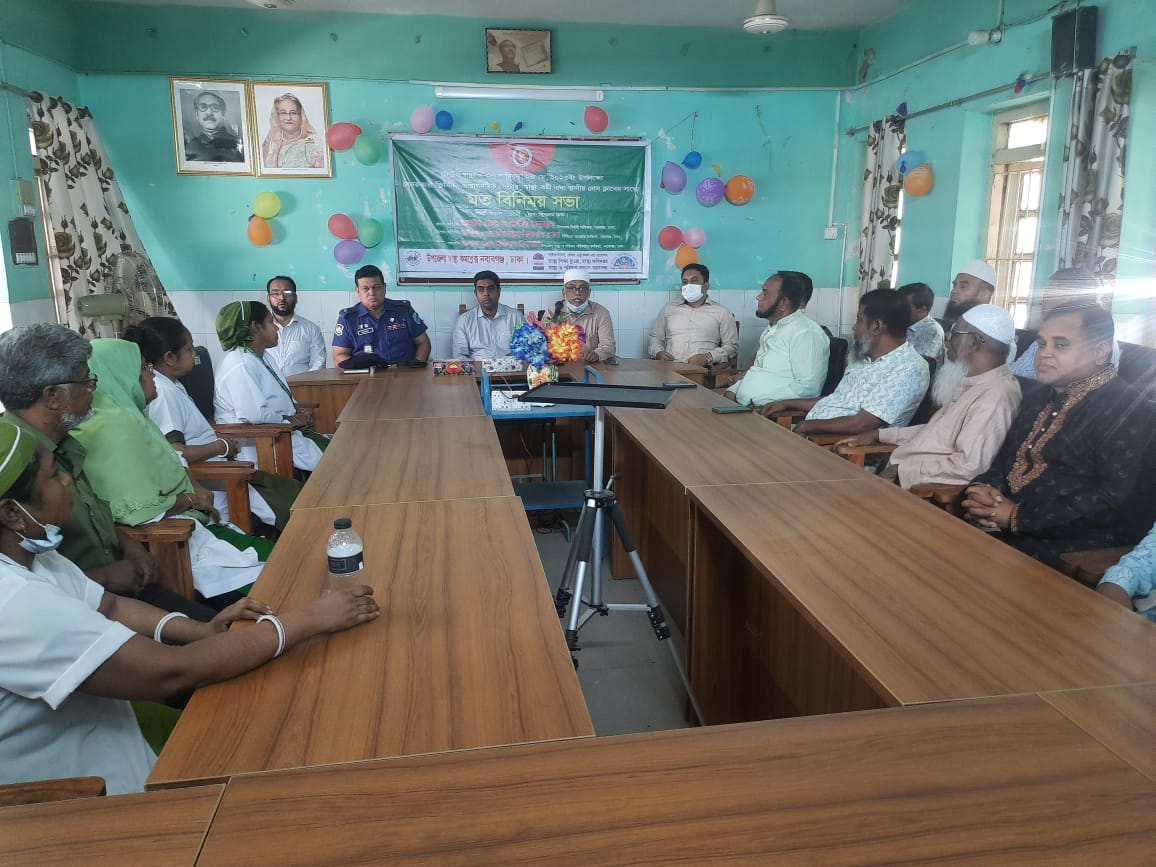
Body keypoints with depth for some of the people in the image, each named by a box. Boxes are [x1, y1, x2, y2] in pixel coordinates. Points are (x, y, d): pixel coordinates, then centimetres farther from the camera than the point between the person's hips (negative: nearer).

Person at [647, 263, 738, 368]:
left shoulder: (721, 312, 13)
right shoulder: (668, 309, 22)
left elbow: (732, 346, 8)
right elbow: (654, 338, 26)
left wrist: (707, 358, -10)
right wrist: (658, 353, 2)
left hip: (702, 369, -2)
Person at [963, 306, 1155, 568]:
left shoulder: (1127, 410, -9)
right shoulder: (1039, 397, 17)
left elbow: (1114, 498, -19)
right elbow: (1007, 457, 20)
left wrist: (1019, 518, -20)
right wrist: (984, 487, -5)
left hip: (1070, 547, -7)